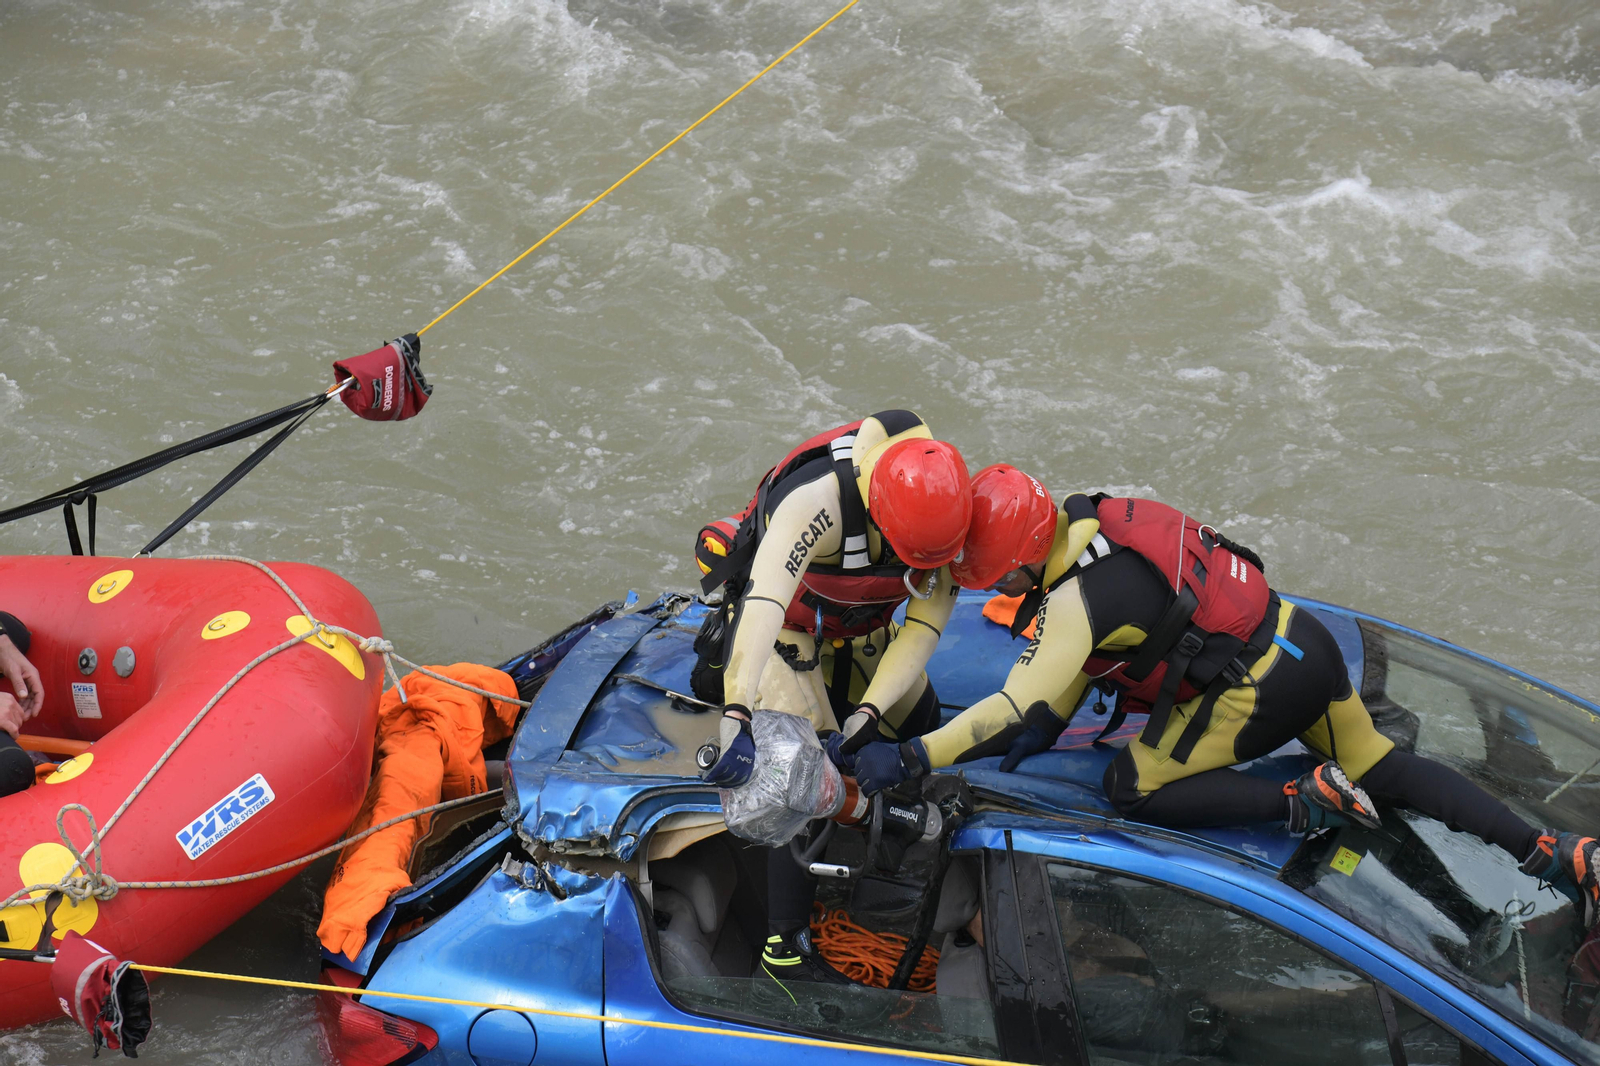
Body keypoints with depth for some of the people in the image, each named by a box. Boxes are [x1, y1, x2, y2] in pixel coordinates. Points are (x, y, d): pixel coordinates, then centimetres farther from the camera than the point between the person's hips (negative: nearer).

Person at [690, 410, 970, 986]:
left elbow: (926, 622, -18)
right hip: (785, 624, -6)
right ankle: (786, 946, -10)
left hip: (860, 630, 6)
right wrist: (736, 717, -64)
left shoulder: (948, 505, -24)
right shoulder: (820, 498, -42)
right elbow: (763, 604, -53)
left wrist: (871, 709, -30)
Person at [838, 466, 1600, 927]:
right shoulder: (1093, 521, 5)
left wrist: (907, 761, -18)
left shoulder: (1079, 597, -21)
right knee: (1381, 768, 18)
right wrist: (1050, 725, 14)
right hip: (1307, 643, 9)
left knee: (1131, 790, 0)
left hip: (1256, 692, -9)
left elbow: (1013, 712, -24)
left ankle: (1306, 802, -8)